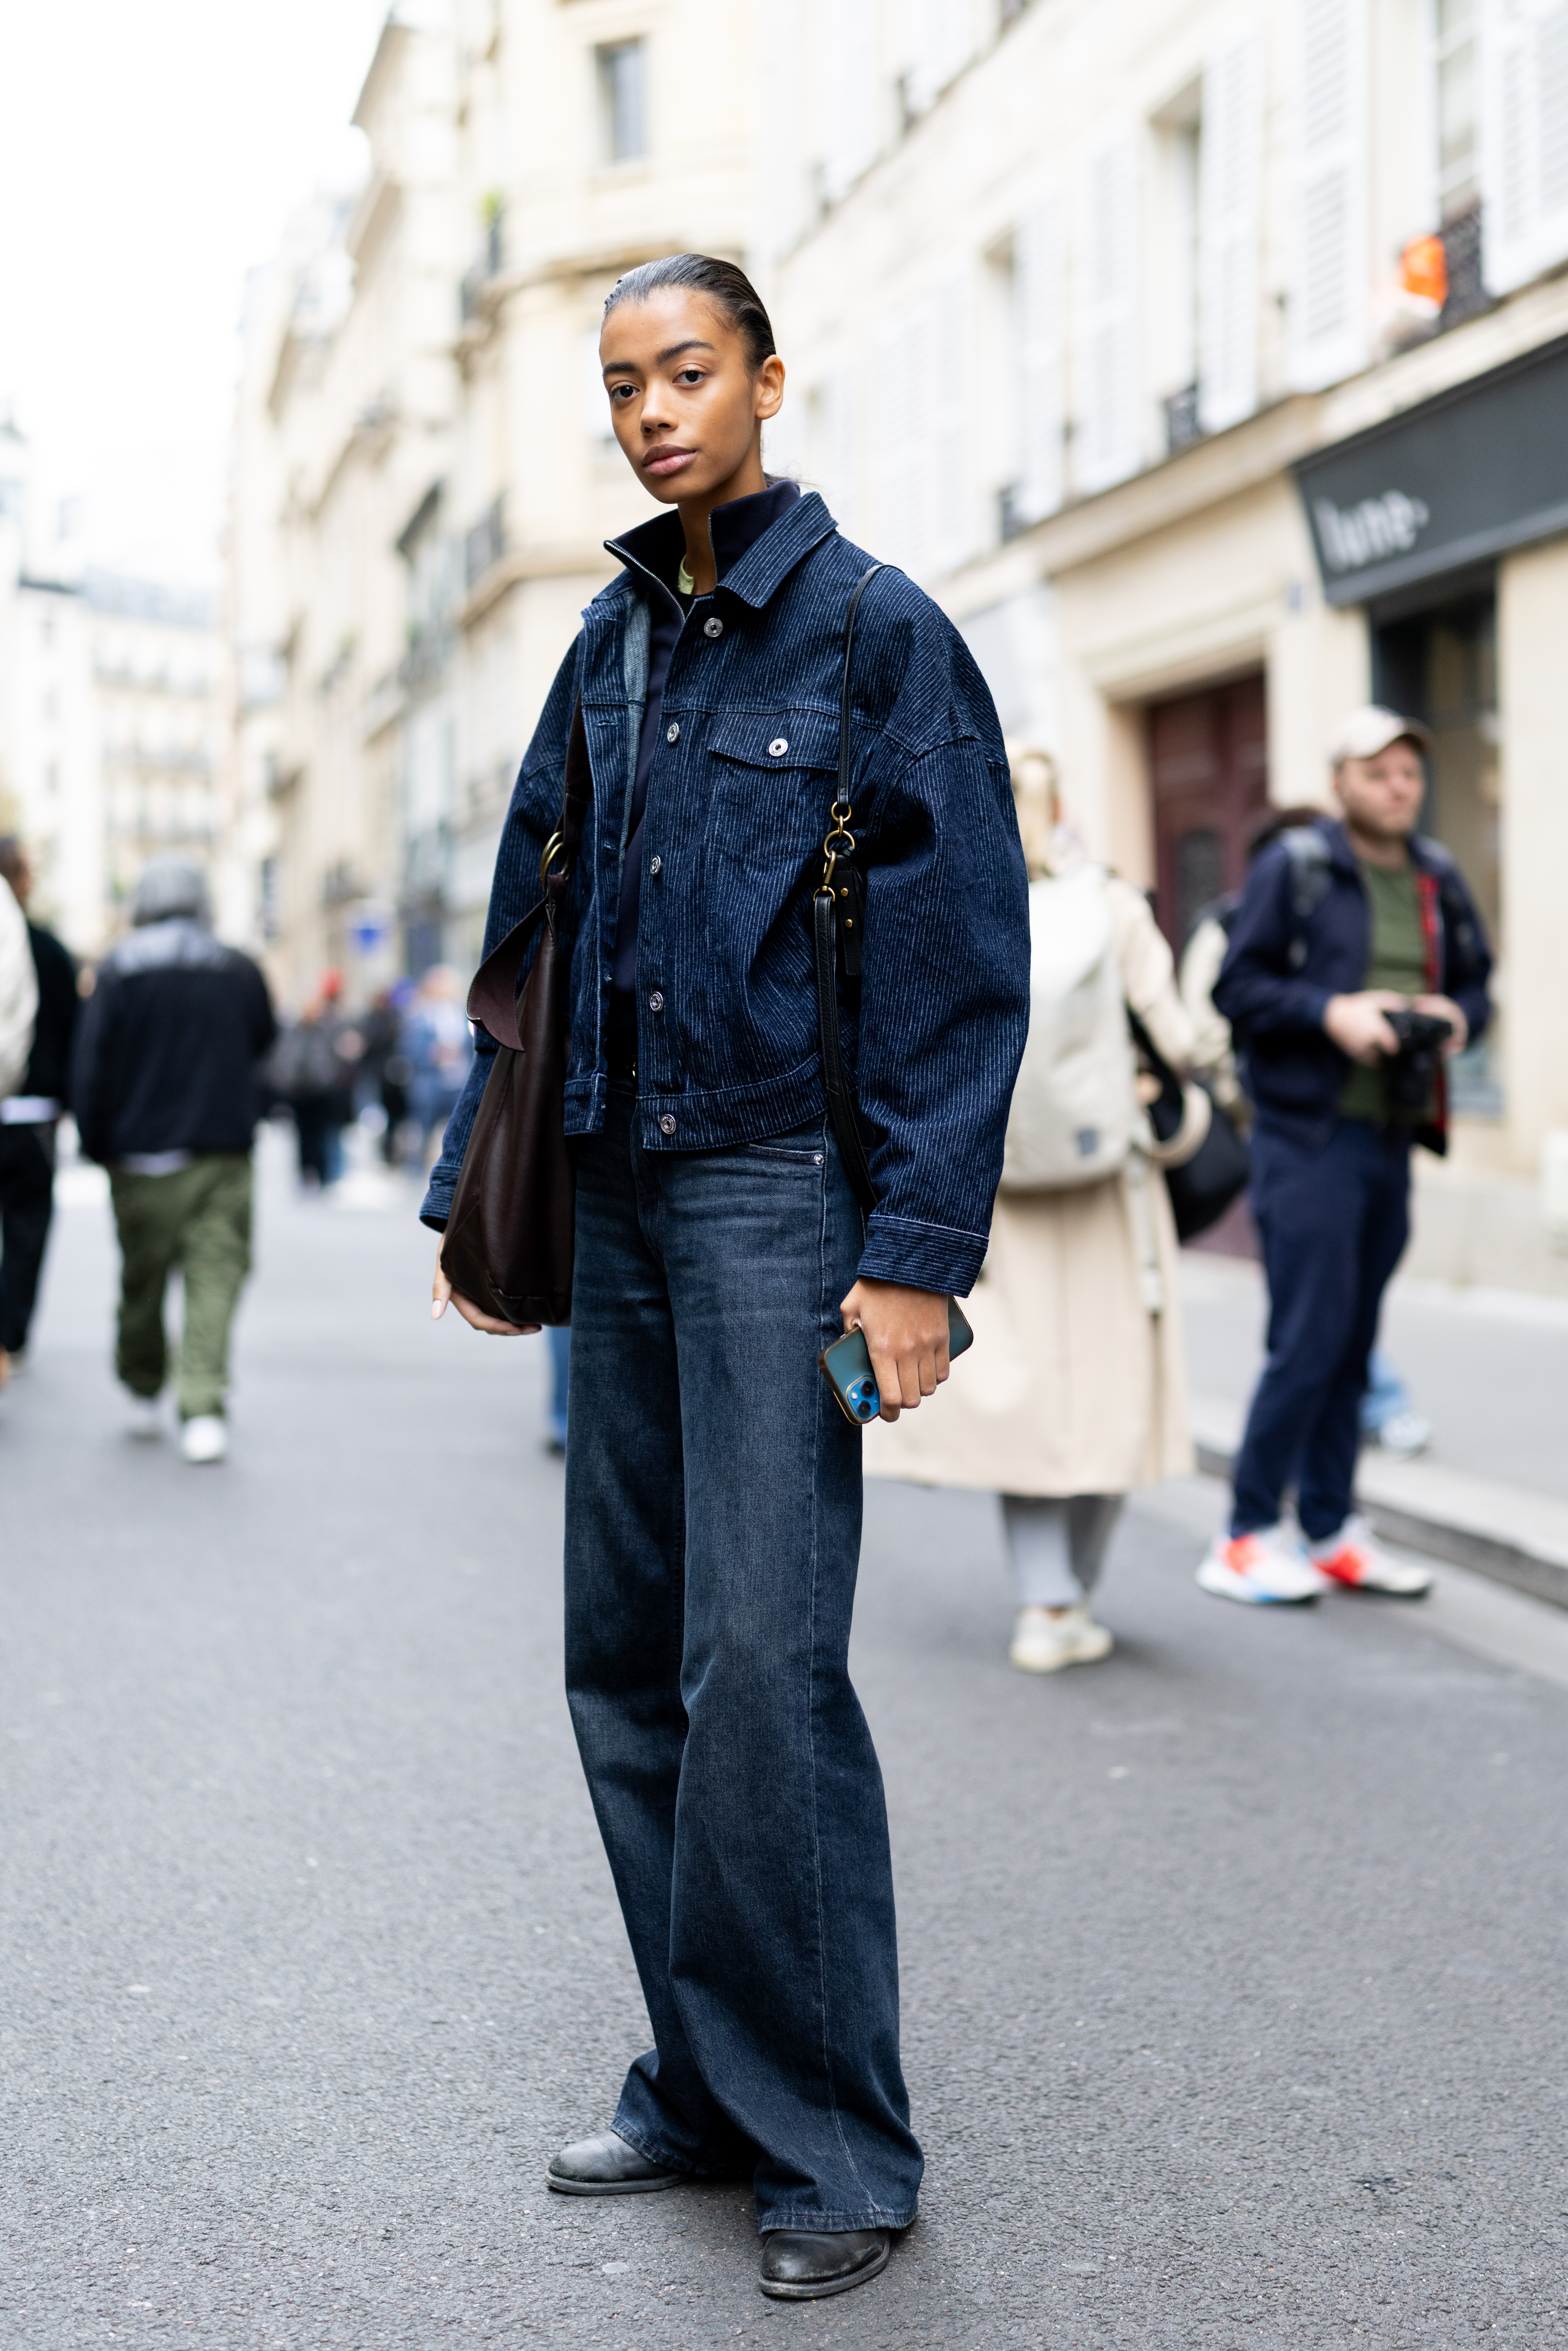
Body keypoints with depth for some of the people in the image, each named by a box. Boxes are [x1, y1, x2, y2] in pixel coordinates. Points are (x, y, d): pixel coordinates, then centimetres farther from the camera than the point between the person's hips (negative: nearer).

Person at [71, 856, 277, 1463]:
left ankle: (143, 1393, 28)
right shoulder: (240, 971, 1)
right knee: (215, 1277, -4)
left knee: (142, 1280, 14)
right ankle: (204, 1408, -17)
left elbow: (92, 1065, -5)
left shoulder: (120, 970, -4)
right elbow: (264, 1042, 17)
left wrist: (95, 1141, 4)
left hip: (143, 1157, 0)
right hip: (225, 1153, 0)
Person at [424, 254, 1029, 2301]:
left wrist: (920, 1251, -15)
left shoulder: (878, 633, -3)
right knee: (627, 1661, 7)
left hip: (781, 1194, -6)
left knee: (761, 1661, -11)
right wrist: (481, 1189, 14)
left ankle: (832, 2146, 0)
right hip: (619, 1194, 6)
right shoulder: (610, 648, 14)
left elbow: (966, 961, -8)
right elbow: (529, 934, 19)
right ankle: (710, 2084, 19)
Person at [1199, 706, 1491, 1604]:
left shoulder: (1439, 880, 12)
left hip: (1393, 1140, 6)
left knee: (1352, 1343, 10)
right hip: (1309, 1135, -6)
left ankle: (1331, 1532, 18)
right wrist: (1331, 1012, -19)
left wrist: (1459, 1016, -2)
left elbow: (1476, 982, 20)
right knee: (1310, 1338, -8)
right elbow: (1239, 986, -7)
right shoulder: (1295, 867, -5)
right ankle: (1247, 1538, 2)